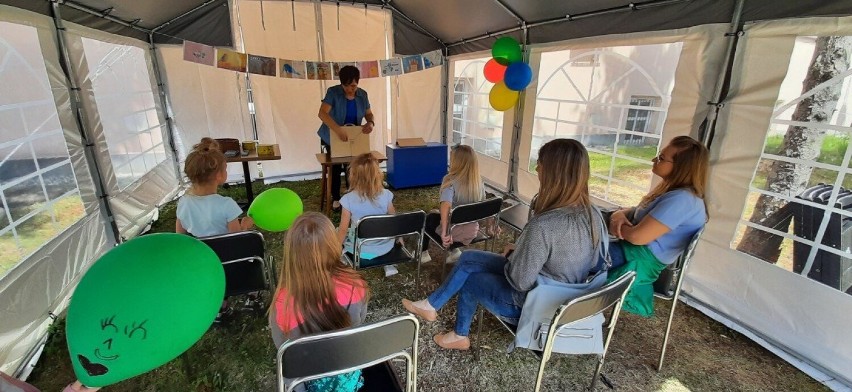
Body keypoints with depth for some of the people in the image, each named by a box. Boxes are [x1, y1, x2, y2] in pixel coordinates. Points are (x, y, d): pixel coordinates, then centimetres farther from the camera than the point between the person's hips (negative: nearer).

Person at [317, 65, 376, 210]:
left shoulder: (362, 95, -7)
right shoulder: (333, 92, -21)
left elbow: (369, 114, 3)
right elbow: (322, 113, -31)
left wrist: (371, 123, -21)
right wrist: (338, 130, -43)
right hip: (332, 137, -3)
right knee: (336, 166, 3)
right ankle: (336, 198, 20)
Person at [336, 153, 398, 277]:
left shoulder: (348, 199, -20)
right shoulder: (386, 195, -15)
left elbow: (343, 229, -13)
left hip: (361, 250, 0)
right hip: (385, 247, 1)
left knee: (337, 231, 26)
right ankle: (388, 263, 26)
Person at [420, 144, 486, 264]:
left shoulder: (451, 181, -23)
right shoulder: (479, 182, -7)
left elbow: (446, 206, -40)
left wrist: (444, 232, -38)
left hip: (454, 231, -5)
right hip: (473, 230, 5)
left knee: (428, 218, 24)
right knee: (436, 216, 32)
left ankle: (423, 253, 37)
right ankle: (454, 251, 30)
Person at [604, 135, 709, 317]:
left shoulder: (681, 199, -23)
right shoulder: (672, 189, 9)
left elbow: (638, 236, -27)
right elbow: (639, 212, 18)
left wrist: (615, 226, -7)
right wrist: (619, 214, -5)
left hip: (640, 261, -10)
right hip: (634, 250, 10)